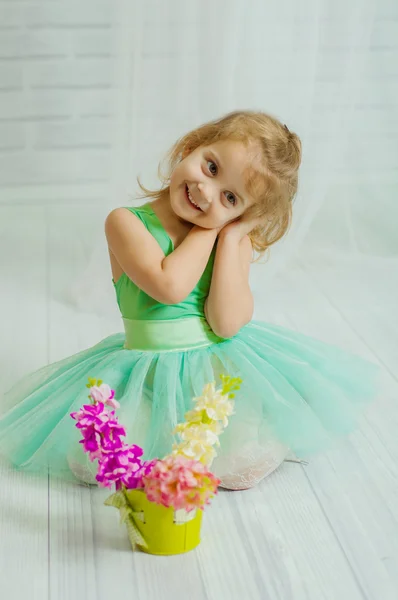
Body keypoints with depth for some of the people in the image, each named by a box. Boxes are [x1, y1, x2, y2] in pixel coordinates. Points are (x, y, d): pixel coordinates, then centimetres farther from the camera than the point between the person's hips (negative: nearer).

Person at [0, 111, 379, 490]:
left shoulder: (234, 239, -3)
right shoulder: (127, 222, -10)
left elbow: (227, 324, -16)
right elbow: (170, 286, -28)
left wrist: (229, 236, -17)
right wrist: (205, 230, -16)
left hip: (225, 367, 1)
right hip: (148, 374, -1)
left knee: (246, 464, -20)